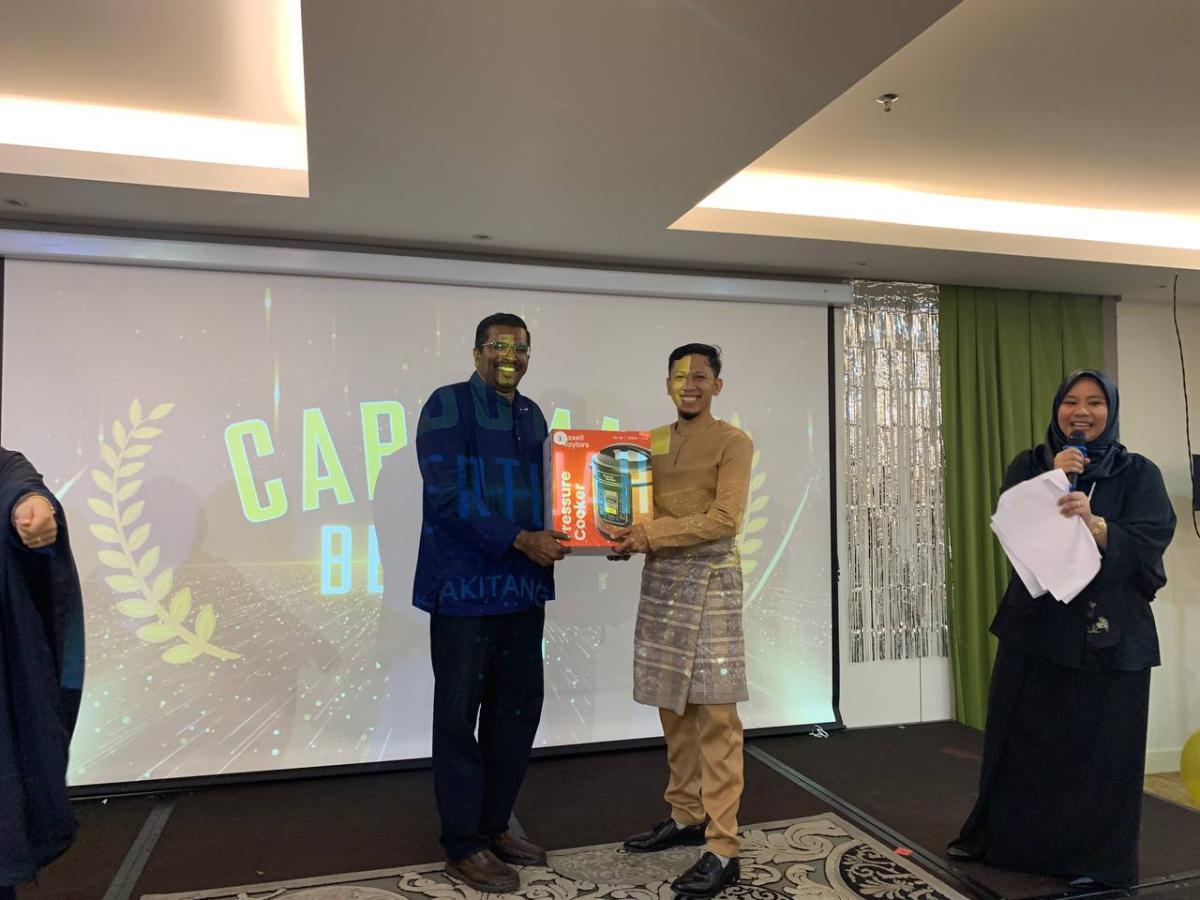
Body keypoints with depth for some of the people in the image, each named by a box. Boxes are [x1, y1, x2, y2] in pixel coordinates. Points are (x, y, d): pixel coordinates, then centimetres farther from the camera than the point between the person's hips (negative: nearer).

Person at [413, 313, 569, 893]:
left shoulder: (531, 414, 13)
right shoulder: (447, 405, -7)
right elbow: (448, 495, -17)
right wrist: (521, 540, -20)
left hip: (522, 585, 7)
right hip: (465, 585, -7)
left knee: (517, 710, 14)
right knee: (459, 715, 5)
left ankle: (495, 825, 31)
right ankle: (464, 845, 21)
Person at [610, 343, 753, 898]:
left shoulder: (732, 442, -3)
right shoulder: (651, 442, 14)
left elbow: (725, 519, -14)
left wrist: (652, 535, -19)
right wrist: (628, 538, -5)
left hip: (710, 581, -6)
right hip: (659, 580, 6)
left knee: (714, 713, -4)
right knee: (673, 707, 11)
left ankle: (723, 848, 2)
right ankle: (685, 816, 26)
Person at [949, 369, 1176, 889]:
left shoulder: (1138, 474, 1)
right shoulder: (1030, 466, 7)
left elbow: (1150, 544, -12)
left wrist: (1094, 524, -30)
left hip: (1110, 635, -2)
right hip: (1034, 626, 2)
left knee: (1100, 747, 3)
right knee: (1021, 740, 9)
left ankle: (1094, 858, 21)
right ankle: (1000, 838, 26)